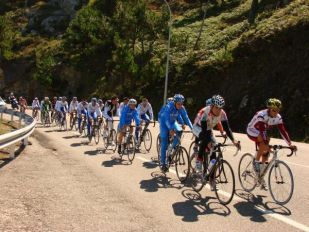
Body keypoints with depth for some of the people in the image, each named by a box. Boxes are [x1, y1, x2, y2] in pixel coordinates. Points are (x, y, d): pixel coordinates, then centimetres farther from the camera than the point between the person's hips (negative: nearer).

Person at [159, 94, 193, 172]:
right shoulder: (169, 107, -32)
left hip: (173, 121, 5)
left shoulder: (182, 108, -19)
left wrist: (192, 128, -28)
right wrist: (170, 129, -55)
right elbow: (167, 120, -41)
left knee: (179, 131, -25)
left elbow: (186, 118, -18)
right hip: (164, 122, -5)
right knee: (164, 144, -9)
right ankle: (163, 163, -1)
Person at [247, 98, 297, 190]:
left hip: (261, 132, 6)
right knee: (264, 146, -34)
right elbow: (262, 130, -41)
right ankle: (256, 162, -9)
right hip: (252, 131, -6)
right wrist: (266, 143, -53)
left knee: (265, 153, -1)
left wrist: (290, 144, -28)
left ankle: (261, 180, 10)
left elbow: (283, 131, -18)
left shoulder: (278, 118, -15)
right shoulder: (262, 115, -33)